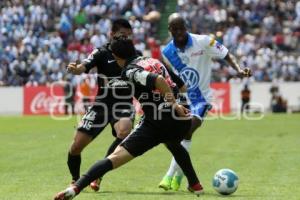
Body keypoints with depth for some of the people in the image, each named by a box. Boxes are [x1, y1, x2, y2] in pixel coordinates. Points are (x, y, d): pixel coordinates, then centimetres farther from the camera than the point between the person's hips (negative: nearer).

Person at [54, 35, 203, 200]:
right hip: (180, 120, 7)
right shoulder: (153, 61, 19)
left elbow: (159, 81, -20)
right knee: (174, 145, 43)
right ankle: (195, 185, 48)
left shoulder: (130, 71, -4)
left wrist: (174, 105, -17)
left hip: (157, 123, -7)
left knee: (116, 157, -11)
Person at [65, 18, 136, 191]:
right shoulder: (102, 53, -6)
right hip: (101, 104, 0)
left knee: (124, 132, -32)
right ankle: (75, 181, 25)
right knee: (77, 146, -4)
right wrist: (75, 69, -47)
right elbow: (83, 67, -24)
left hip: (123, 105, 0)